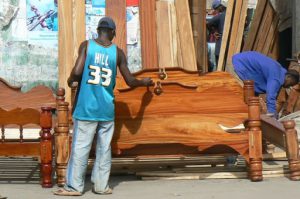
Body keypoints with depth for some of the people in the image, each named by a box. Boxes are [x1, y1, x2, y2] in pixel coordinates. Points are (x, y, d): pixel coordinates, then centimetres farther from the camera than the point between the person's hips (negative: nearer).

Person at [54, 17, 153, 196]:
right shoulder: (118, 52, 2)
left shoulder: (86, 45, -3)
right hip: (107, 108, 2)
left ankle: (74, 186, 3)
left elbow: (77, 72, -14)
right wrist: (145, 82, 26)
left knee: (80, 147, 1)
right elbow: (130, 81, 6)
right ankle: (102, 185, 10)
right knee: (104, 148, 8)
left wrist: (71, 80, 9)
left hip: (86, 107, -1)